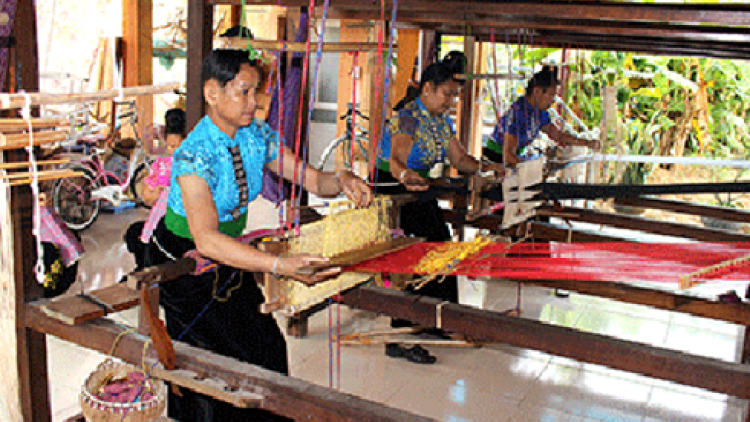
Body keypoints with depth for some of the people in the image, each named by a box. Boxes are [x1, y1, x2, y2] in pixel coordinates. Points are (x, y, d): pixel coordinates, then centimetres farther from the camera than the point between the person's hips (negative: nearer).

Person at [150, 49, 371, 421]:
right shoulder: (194, 155, -29)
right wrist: (282, 265, -53)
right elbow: (206, 239, -42)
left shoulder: (258, 136, -8)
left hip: (231, 256, 6)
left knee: (265, 347, 3)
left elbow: (311, 180, -3)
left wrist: (342, 180, -28)